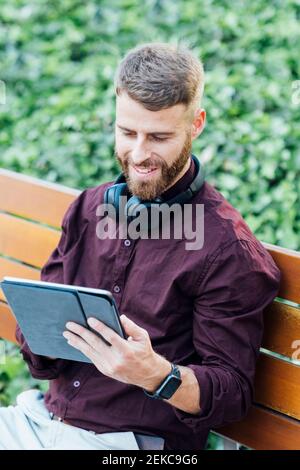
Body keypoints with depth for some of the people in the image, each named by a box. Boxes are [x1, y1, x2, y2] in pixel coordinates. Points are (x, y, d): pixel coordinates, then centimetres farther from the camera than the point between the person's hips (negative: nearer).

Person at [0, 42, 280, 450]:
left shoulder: (229, 250, -10)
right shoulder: (90, 208, 9)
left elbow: (233, 396, -9)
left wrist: (155, 374, -27)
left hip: (134, 439, -5)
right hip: (41, 417, 5)